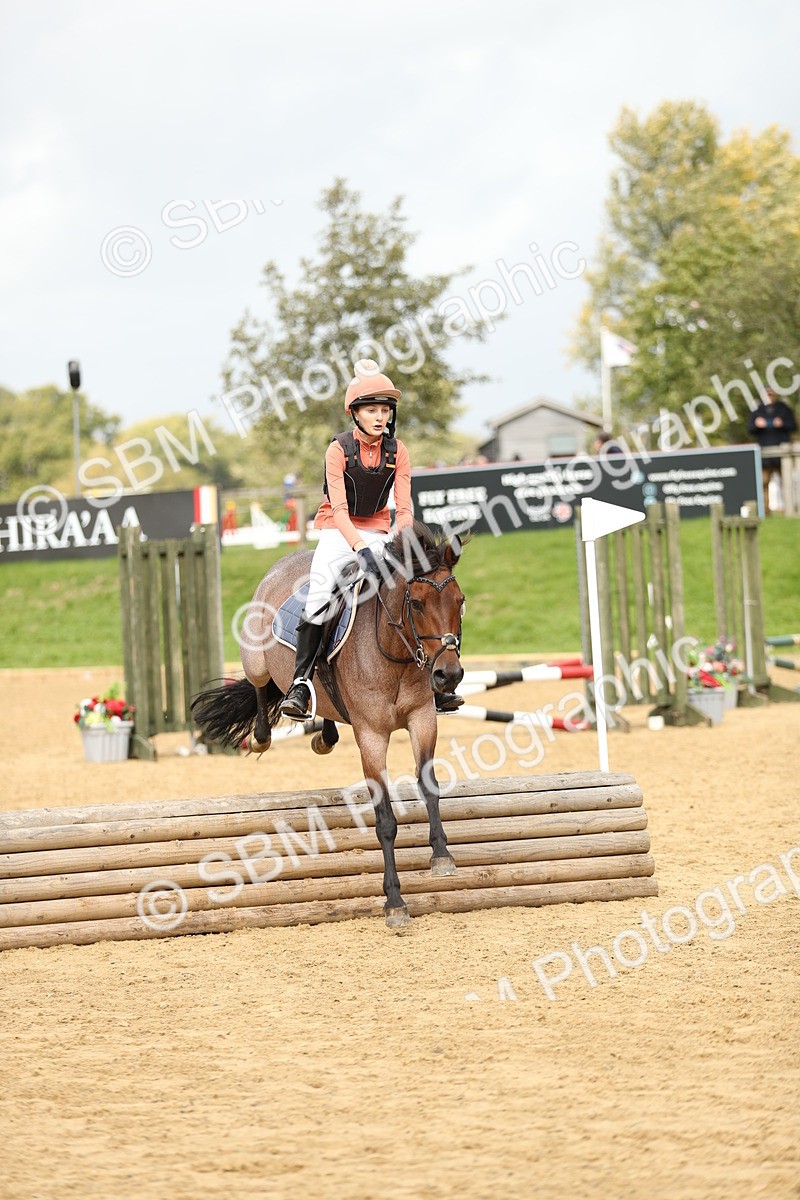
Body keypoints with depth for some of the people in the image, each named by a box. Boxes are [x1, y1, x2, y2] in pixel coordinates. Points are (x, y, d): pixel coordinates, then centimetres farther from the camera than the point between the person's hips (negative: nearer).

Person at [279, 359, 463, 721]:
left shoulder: (397, 451, -3)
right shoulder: (339, 449, -13)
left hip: (377, 531, 4)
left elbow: (403, 508, -8)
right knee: (319, 592, -28)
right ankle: (301, 680, -24)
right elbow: (339, 509, -22)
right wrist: (361, 548, -37)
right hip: (338, 531, -4)